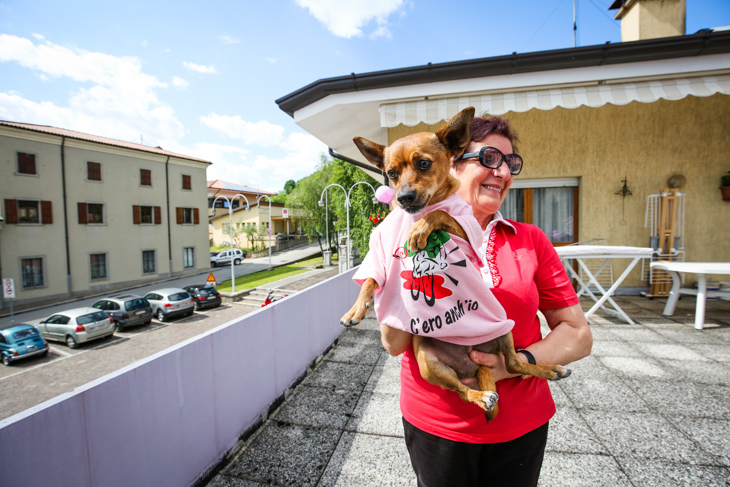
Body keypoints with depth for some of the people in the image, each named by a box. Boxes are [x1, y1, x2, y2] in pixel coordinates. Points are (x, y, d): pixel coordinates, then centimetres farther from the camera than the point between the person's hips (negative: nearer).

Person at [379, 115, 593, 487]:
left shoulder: (530, 240, -3)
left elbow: (578, 335, -1)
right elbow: (394, 344, -13)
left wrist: (517, 362, -19)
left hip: (520, 428, 2)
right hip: (433, 425, -1)